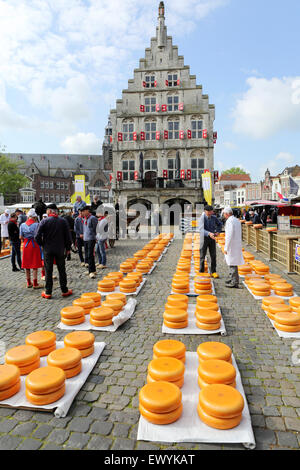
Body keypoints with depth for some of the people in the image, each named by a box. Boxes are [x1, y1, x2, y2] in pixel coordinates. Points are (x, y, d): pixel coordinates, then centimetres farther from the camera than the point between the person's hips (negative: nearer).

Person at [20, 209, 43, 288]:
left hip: (26, 245, 4)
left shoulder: (22, 225, 2)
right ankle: (35, 284, 3)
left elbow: (21, 237, 5)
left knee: (27, 265, 12)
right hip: (34, 244, -4)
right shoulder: (36, 224, -11)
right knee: (35, 265, 1)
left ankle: (29, 283, 20)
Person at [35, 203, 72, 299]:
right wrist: (68, 248, 10)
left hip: (48, 250, -1)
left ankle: (48, 292, 11)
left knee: (48, 271, 6)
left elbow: (37, 236, -12)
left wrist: (42, 244, 5)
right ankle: (64, 291, 17)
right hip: (60, 249, 2)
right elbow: (67, 236, 0)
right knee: (61, 270, 11)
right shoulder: (63, 221, -2)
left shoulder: (44, 221, -8)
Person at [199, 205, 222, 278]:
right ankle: (201, 272, 16)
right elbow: (201, 229, -27)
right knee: (202, 256, 5)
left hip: (212, 238, 4)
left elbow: (219, 224, 18)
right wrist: (209, 234, -42)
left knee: (213, 255, 5)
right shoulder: (202, 218, -14)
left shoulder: (214, 217, -1)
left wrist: (217, 232, 2)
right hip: (204, 238, -4)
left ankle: (213, 272, 14)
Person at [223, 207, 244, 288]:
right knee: (231, 262, 20)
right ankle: (231, 278, 31)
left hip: (232, 245, -9)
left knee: (233, 263, -3)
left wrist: (226, 248, -18)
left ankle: (235, 282, 2)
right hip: (237, 245, 9)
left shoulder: (229, 221, -16)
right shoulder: (237, 220, 13)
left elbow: (229, 236, -22)